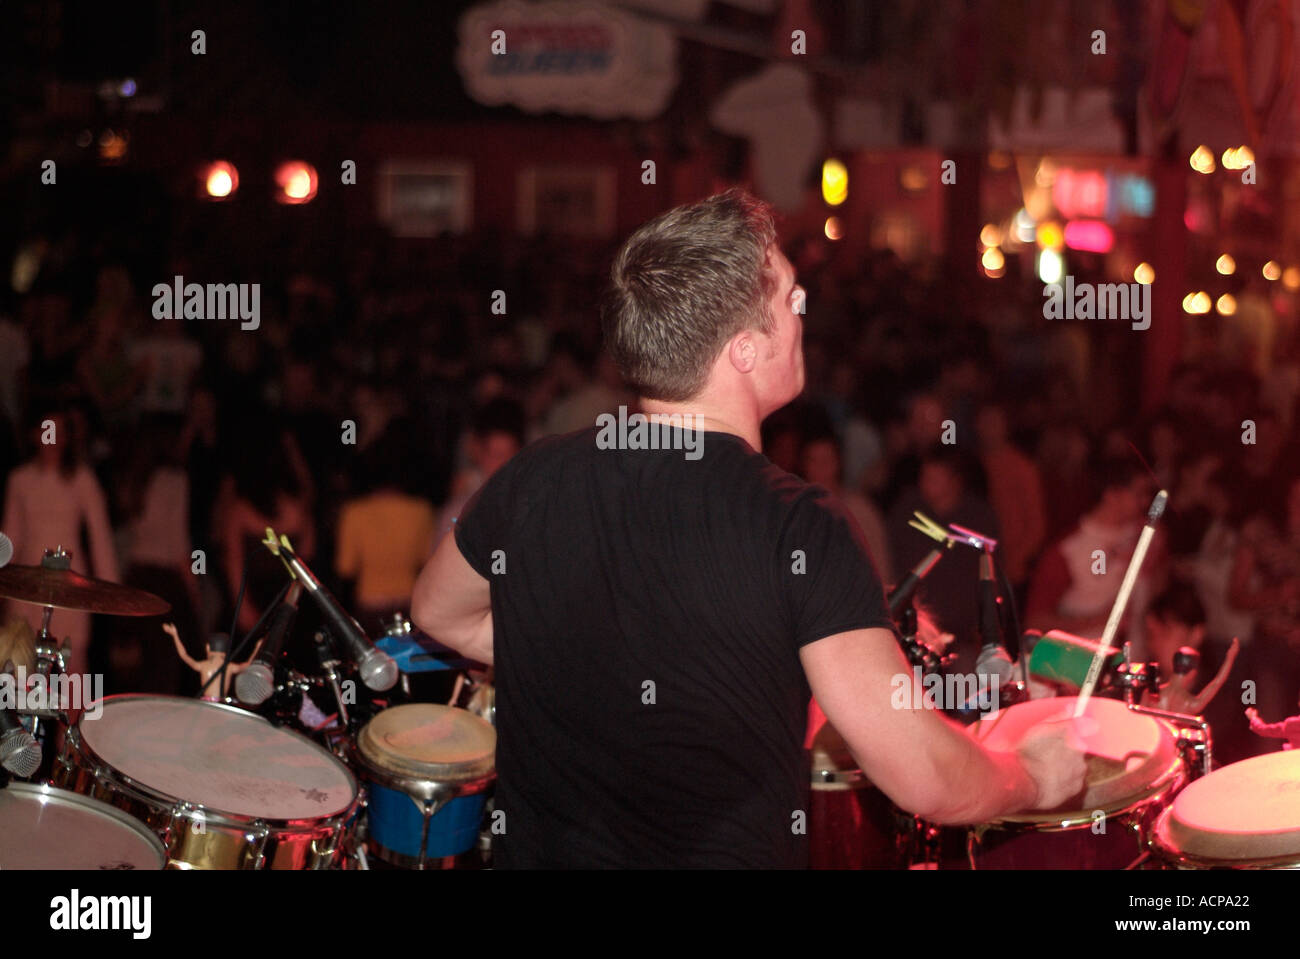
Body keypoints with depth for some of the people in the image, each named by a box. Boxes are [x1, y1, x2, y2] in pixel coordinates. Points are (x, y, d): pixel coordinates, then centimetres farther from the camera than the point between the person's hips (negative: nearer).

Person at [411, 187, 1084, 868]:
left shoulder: (533, 480, -7)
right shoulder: (799, 531, -21)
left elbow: (438, 614, 14)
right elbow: (923, 778, -23)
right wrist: (1035, 777, -4)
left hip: (533, 847, 5)